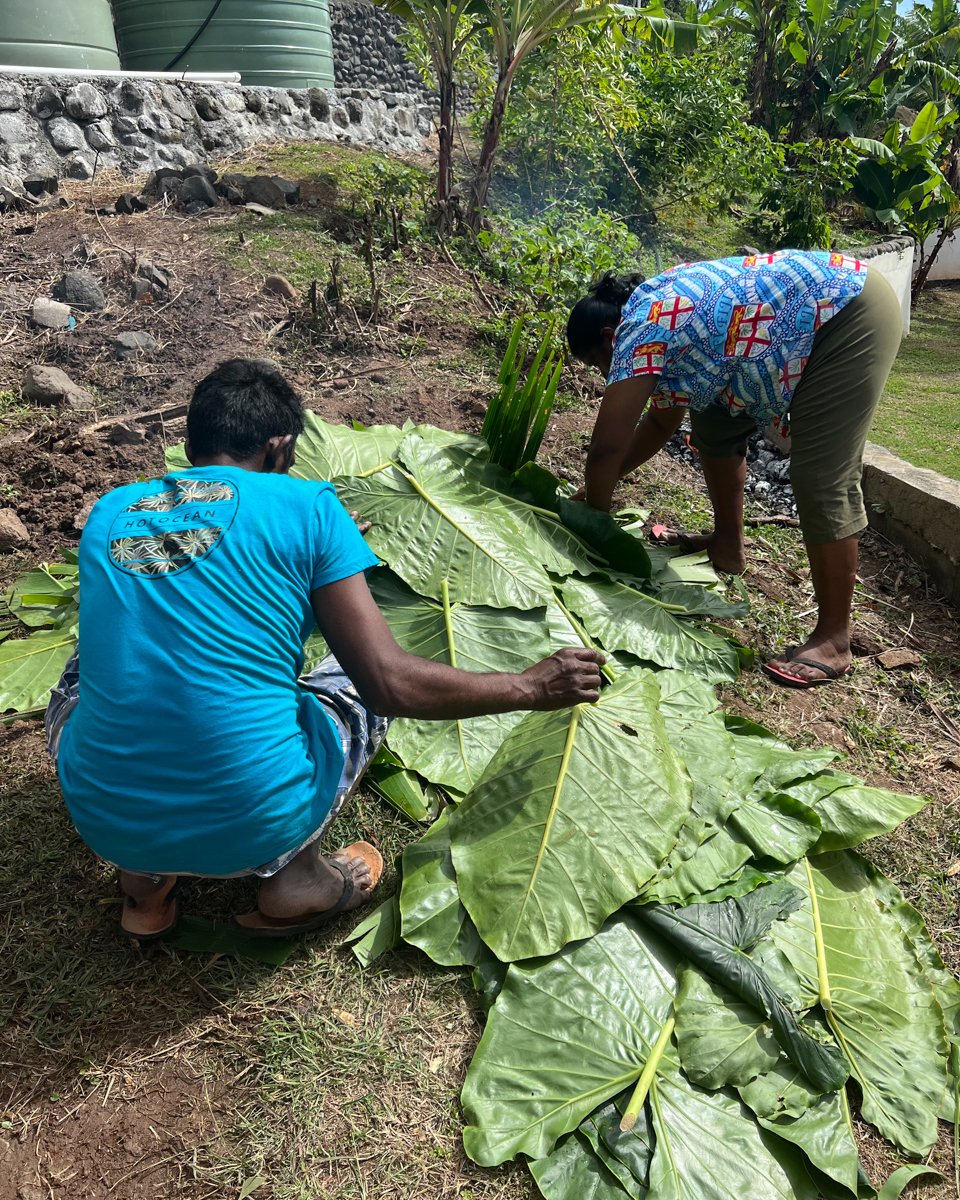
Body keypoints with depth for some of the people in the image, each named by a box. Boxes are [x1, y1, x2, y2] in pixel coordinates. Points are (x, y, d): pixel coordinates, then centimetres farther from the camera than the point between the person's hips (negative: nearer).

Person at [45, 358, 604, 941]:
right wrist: (533, 686, 3)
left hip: (105, 825, 4)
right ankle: (295, 876, 9)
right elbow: (390, 685, -11)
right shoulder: (304, 507, -6)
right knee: (362, 678, 20)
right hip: (254, 828, -3)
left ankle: (144, 880, 19)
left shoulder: (109, 513, 7)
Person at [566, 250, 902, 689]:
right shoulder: (659, 314, 11)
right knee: (716, 429, 14)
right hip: (818, 320, 10)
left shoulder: (640, 329, -18)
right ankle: (728, 547, 30)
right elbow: (662, 419, 22)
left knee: (822, 480, -14)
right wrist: (601, 483, 23)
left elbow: (607, 445, -16)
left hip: (851, 314, -10)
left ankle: (833, 639, -6)